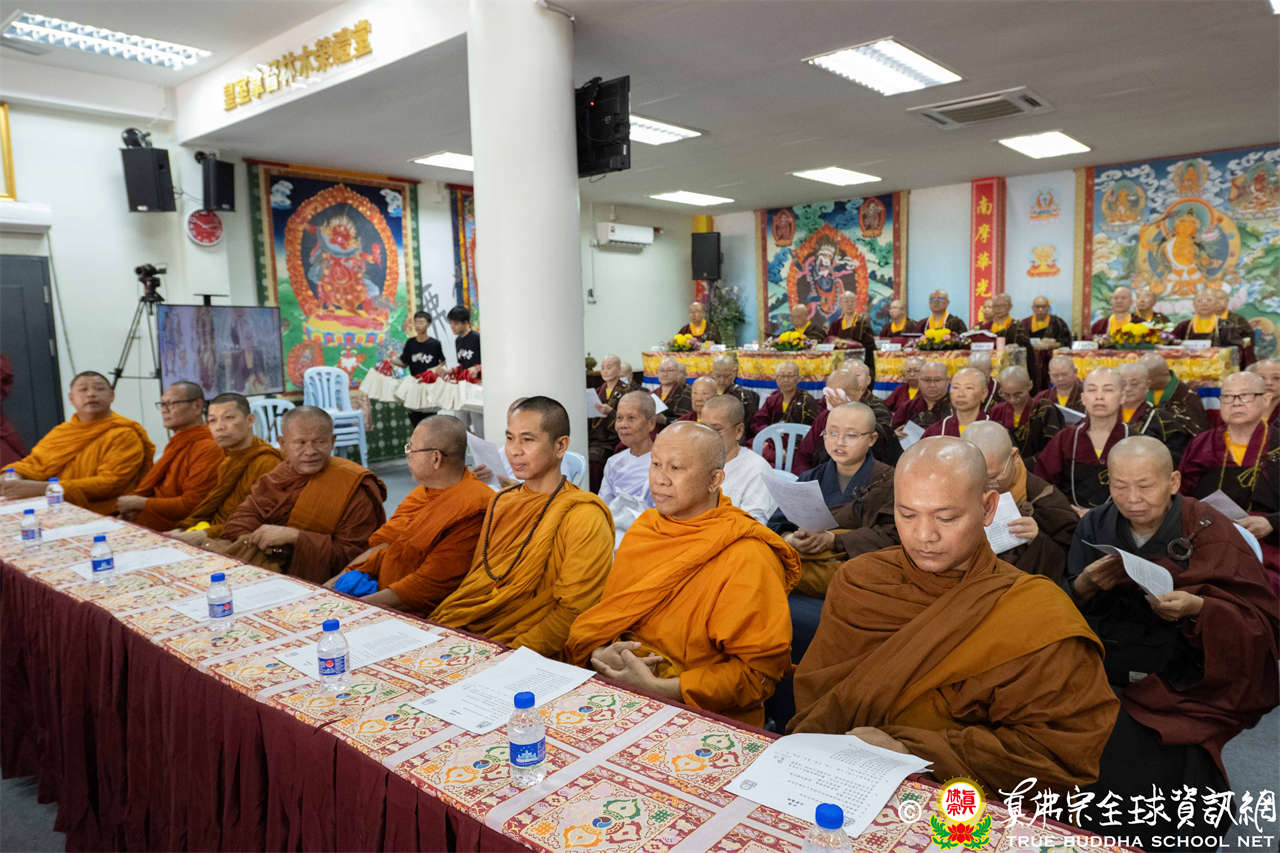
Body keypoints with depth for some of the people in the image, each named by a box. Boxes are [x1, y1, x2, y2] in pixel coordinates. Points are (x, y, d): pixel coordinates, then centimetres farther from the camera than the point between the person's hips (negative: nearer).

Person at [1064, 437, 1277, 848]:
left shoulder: (1210, 531, -5)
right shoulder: (1096, 525, 4)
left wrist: (1199, 608, -24)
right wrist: (1085, 585, -17)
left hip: (1181, 686, -3)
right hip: (1106, 674, 3)